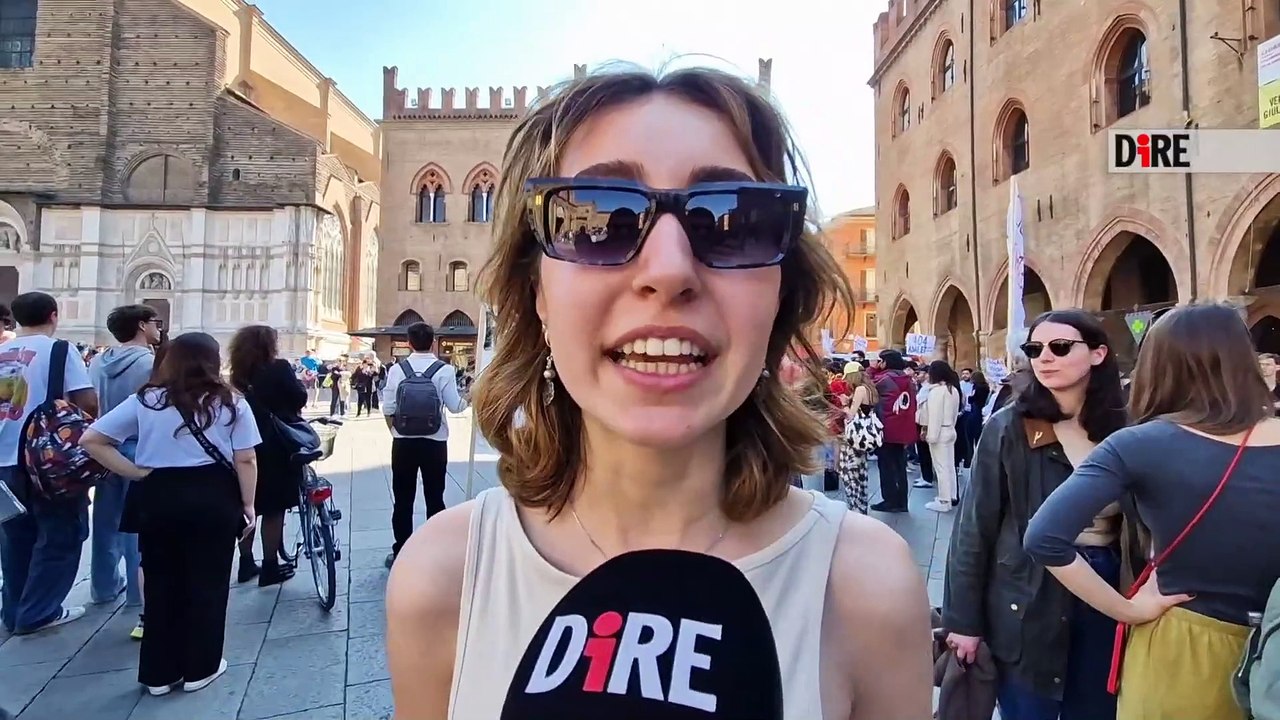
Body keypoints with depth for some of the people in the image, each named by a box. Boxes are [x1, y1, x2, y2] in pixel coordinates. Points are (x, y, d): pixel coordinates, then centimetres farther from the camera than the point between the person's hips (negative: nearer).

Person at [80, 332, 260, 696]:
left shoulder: (146, 400, 3)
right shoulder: (231, 403, -3)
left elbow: (91, 440, 1)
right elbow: (245, 461, -6)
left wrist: (135, 472, 2)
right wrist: (248, 505, 3)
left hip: (159, 498, 2)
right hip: (213, 498, -2)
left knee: (161, 584, 15)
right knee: (207, 584, 10)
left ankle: (159, 673, 24)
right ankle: (199, 669, 20)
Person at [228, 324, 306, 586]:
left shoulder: (239, 374, 5)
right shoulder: (279, 368, -13)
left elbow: (251, 404, 11)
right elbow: (300, 399, -13)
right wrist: (298, 382, 6)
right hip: (276, 446, -6)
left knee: (248, 506, 14)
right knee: (274, 508, 3)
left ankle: (246, 564, 23)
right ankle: (270, 567, 8)